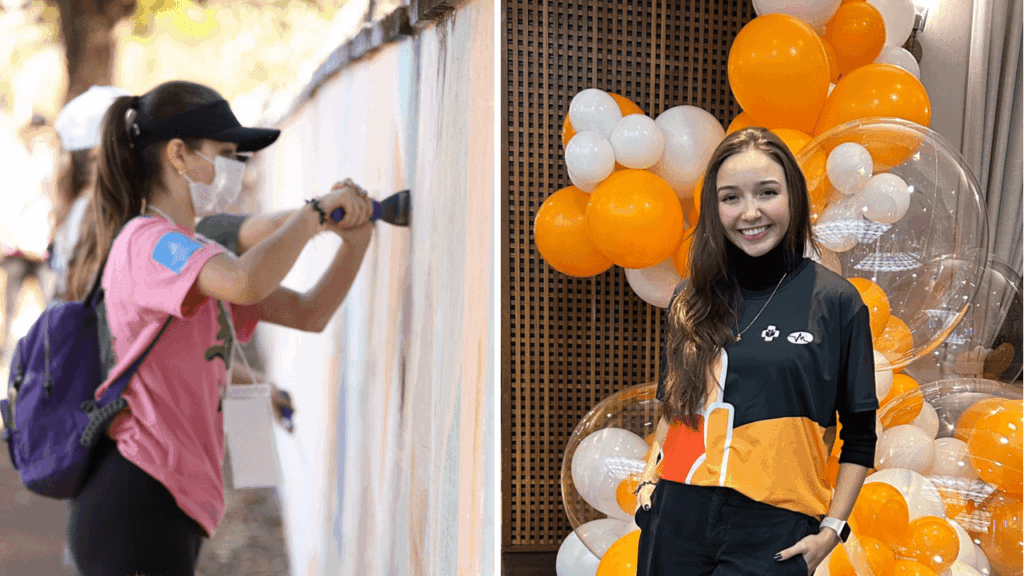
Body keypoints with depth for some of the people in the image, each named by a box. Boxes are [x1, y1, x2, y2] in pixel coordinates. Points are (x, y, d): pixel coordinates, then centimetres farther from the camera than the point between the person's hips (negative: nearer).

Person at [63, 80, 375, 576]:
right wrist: (314, 213, -19)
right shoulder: (148, 240, -12)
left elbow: (308, 314, 13)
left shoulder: (188, 252, 18)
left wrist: (354, 242, -3)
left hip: (168, 508, 10)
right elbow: (244, 283, -35)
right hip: (136, 507, -10)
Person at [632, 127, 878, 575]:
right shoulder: (692, 300, 7)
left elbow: (860, 437, 2)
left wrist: (832, 528, -3)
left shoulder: (836, 302, -2)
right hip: (678, 520, 3)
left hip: (773, 531, -3)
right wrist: (649, 480, 7)